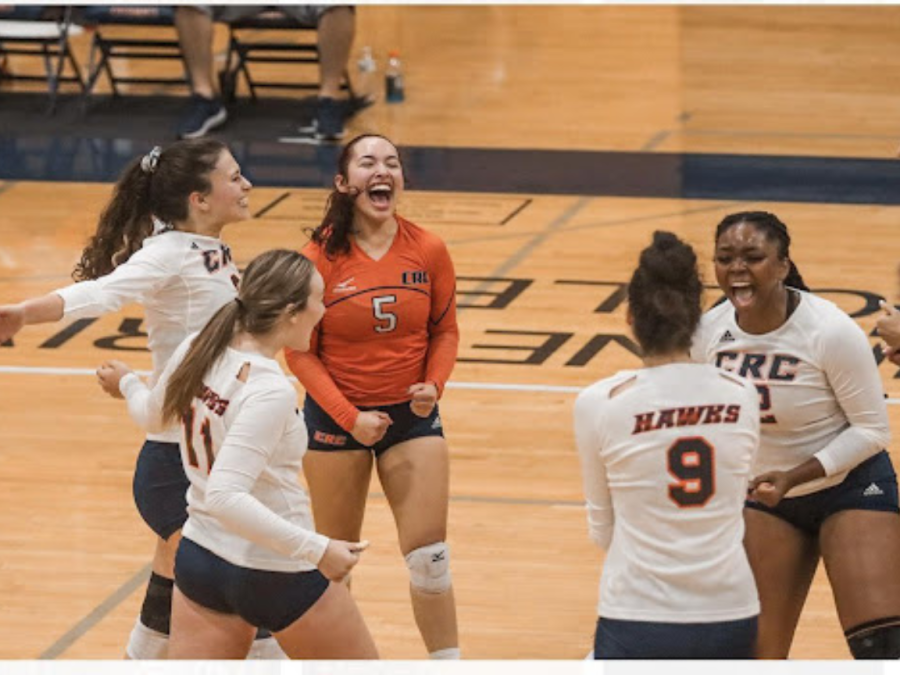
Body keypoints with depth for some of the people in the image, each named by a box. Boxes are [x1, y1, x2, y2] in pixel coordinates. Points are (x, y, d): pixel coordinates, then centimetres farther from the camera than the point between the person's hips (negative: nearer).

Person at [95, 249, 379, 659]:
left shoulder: (196, 350, -4)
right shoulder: (269, 391, -26)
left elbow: (153, 417, 17)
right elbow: (225, 497, -33)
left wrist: (127, 383, 40)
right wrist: (316, 550, -32)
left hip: (199, 560, 7)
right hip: (277, 575, -7)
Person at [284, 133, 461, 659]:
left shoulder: (429, 251, -7)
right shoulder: (321, 258, -13)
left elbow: (445, 331, 5)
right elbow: (301, 352, -9)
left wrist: (434, 385, -13)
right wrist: (349, 417, -16)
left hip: (412, 415, 1)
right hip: (336, 417, -1)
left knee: (429, 556, -5)